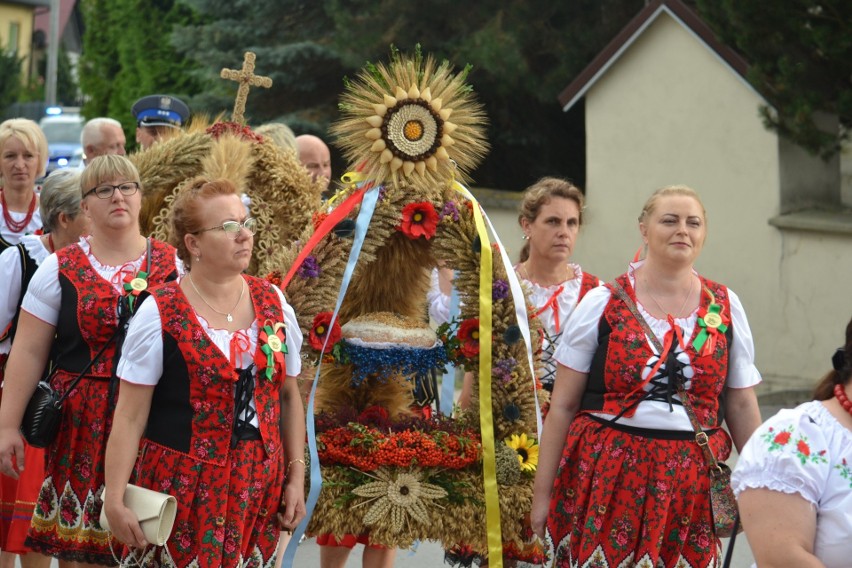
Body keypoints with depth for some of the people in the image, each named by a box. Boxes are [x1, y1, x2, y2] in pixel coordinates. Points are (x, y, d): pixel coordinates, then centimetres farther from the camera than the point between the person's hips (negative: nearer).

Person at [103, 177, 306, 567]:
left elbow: (289, 396, 13)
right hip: (182, 486, -4)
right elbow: (130, 417, -8)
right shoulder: (159, 315, -8)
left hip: (260, 486, 4)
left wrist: (296, 475, 9)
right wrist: (115, 499, -12)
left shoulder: (273, 304, 5)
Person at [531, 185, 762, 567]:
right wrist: (542, 494, -1)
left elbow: (742, 406, 12)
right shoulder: (603, 303, 1)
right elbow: (562, 406, 2)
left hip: (692, 488, 2)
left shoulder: (725, 308, 8)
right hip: (606, 477, -2)